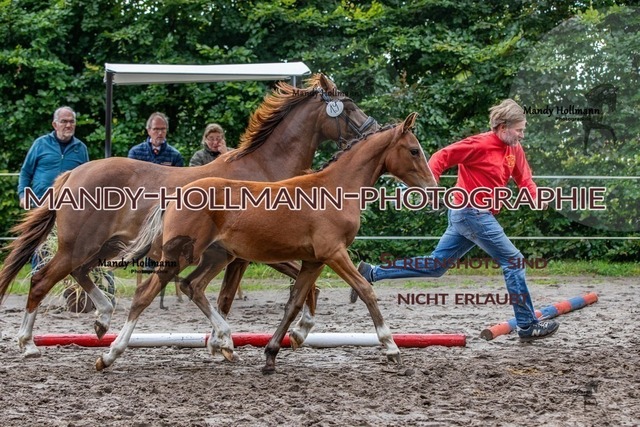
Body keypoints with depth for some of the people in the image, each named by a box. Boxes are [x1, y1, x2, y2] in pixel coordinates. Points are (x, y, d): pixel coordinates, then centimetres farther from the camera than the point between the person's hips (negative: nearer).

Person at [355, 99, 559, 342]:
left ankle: (371, 273, 18)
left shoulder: (515, 150, 10)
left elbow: (525, 180, 11)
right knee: (513, 261, -6)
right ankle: (528, 326, 0)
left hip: (481, 216, 9)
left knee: (435, 266, 13)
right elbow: (443, 157, -16)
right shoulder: (480, 144, -15)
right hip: (472, 213, -9)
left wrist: (535, 197, -10)